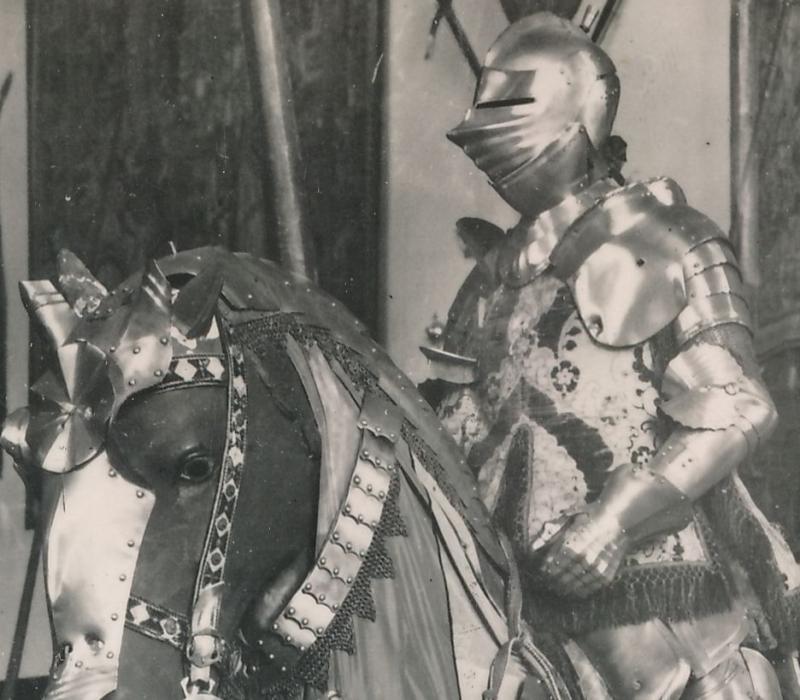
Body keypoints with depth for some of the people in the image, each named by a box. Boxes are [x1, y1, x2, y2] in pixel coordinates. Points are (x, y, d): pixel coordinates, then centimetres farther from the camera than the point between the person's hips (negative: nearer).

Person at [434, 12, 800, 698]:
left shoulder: (664, 244, -7)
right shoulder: (492, 278, 12)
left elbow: (735, 414, -14)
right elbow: (460, 430, 17)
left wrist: (614, 519, -22)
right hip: (536, 601, 6)